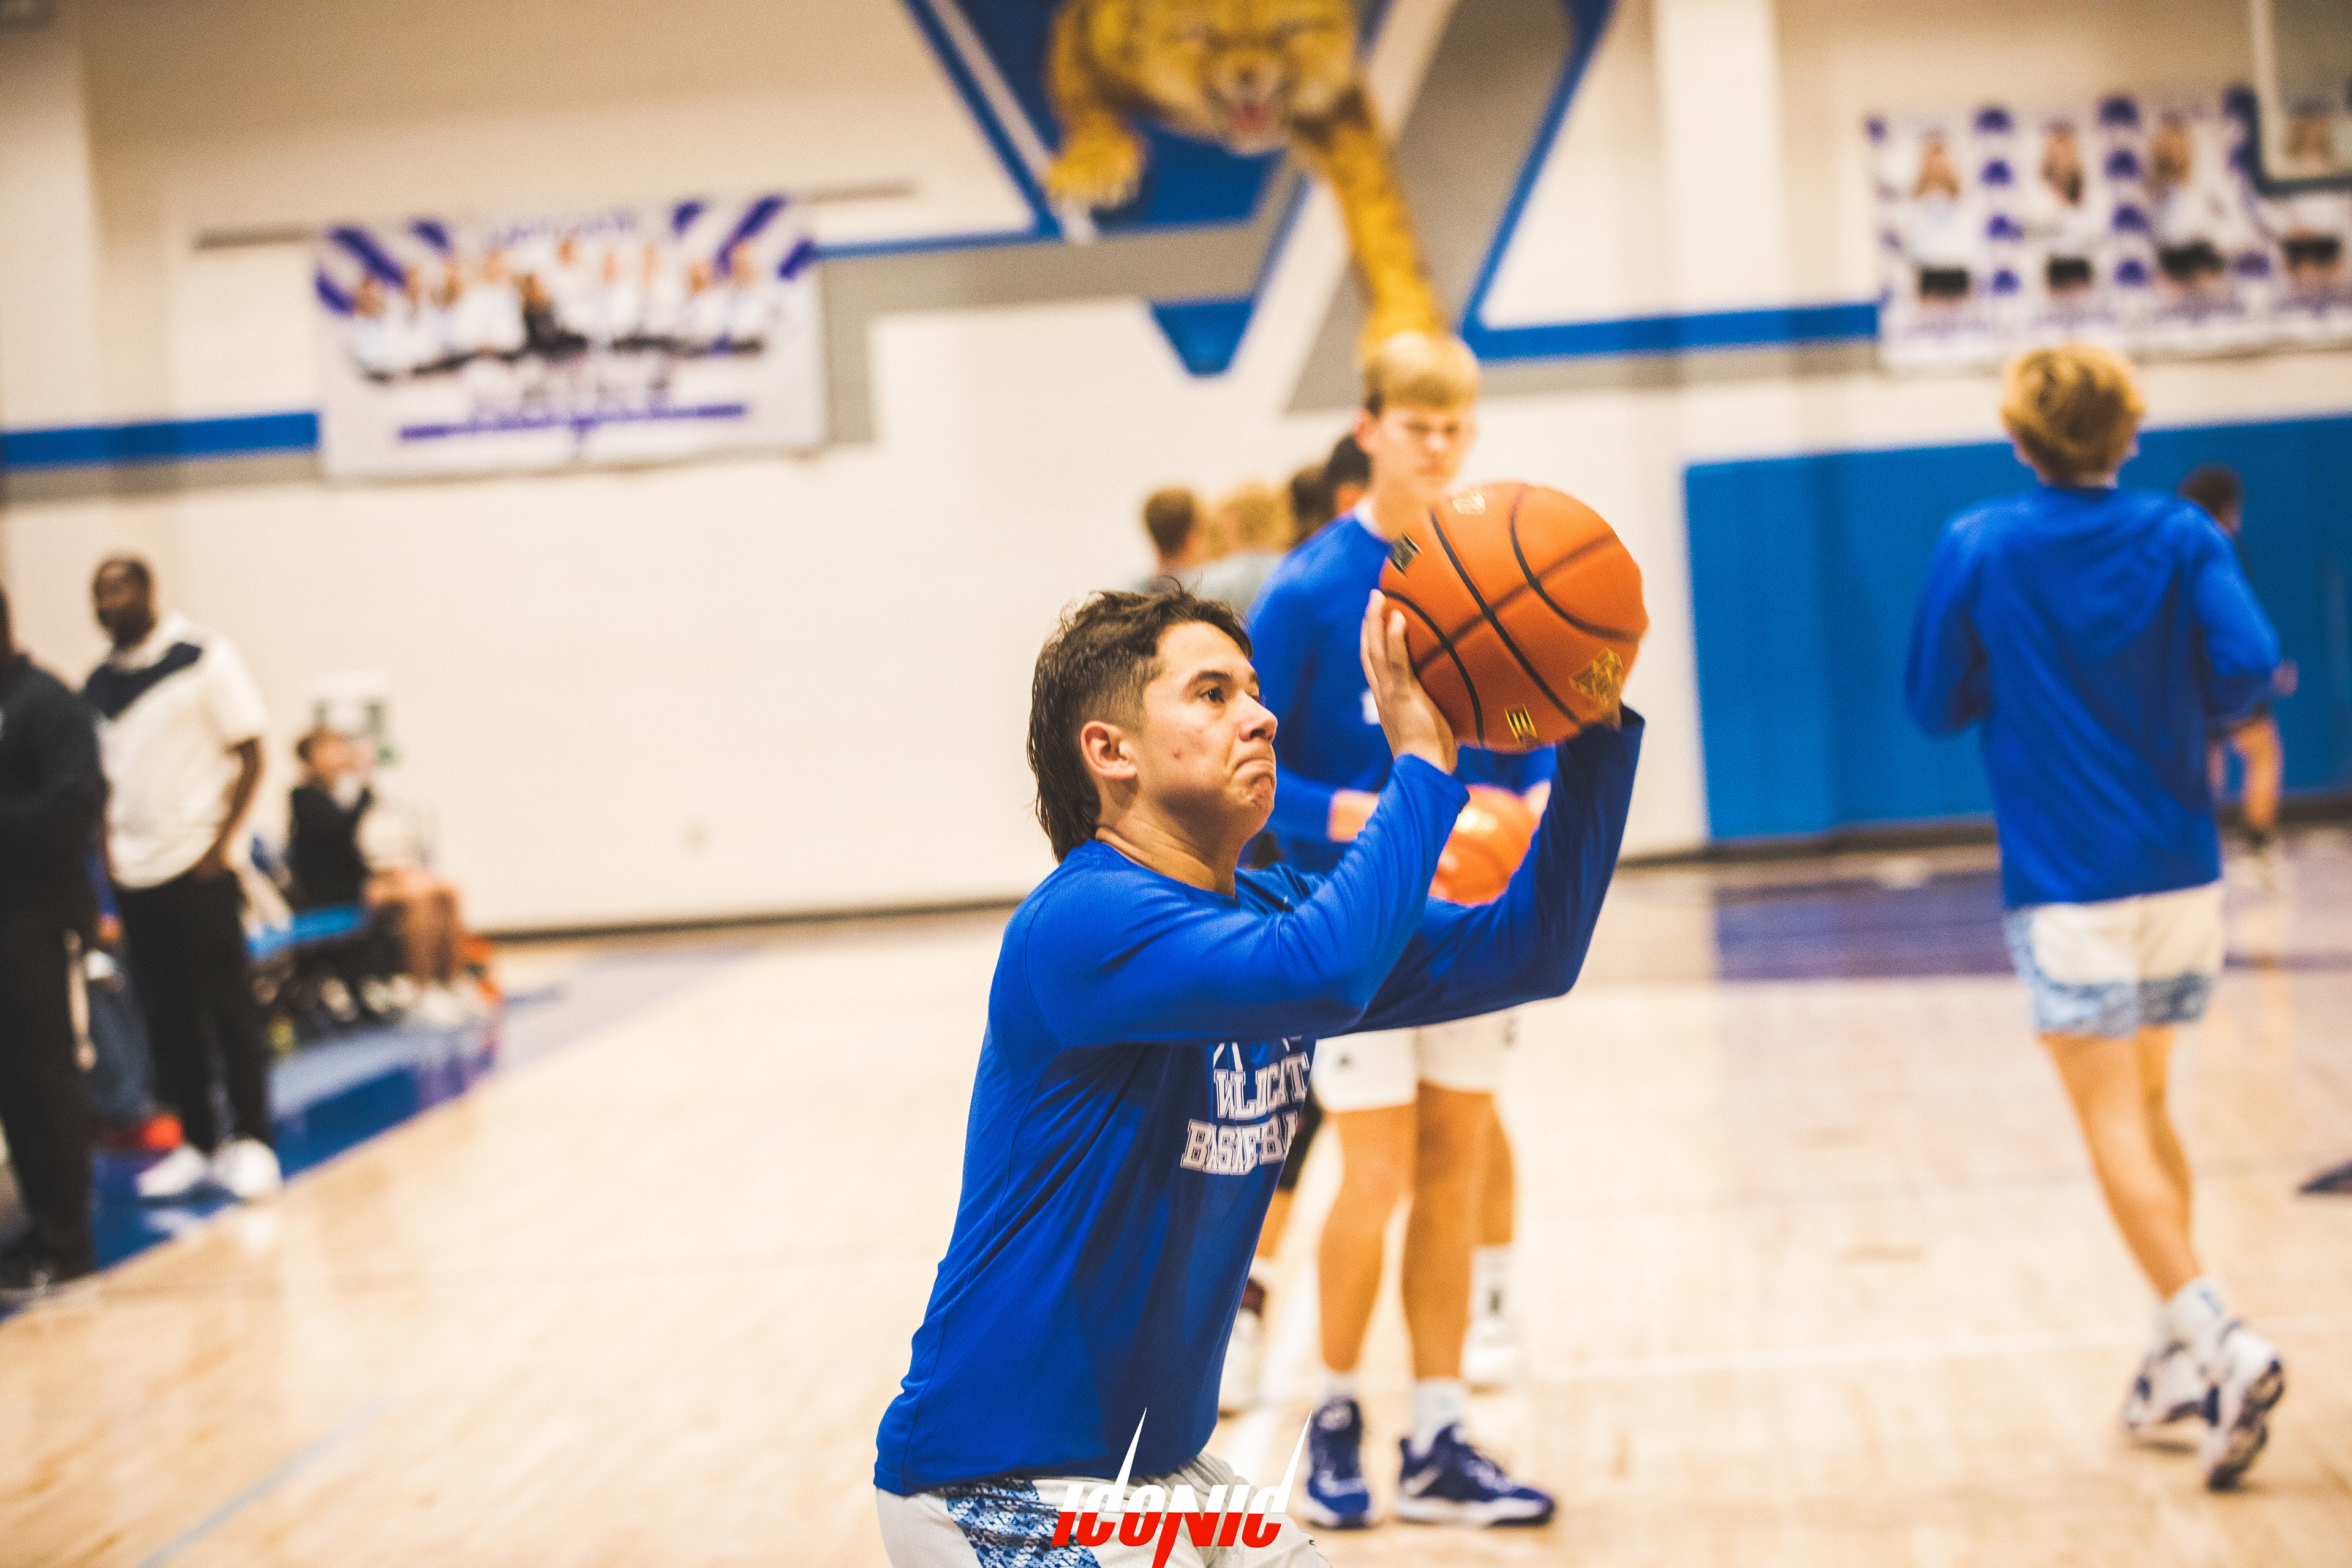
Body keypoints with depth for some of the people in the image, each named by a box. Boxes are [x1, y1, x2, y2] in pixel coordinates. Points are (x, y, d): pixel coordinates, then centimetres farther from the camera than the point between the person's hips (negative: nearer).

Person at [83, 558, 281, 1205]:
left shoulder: (204, 658, -5)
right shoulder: (99, 685, 9)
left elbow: (249, 756, -6)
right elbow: (98, 780, 16)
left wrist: (222, 843, -12)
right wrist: (106, 854, 3)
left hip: (199, 867, -5)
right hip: (134, 876, 5)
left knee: (228, 1008, 0)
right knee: (167, 1018, 7)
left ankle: (251, 1141, 8)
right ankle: (198, 1144, 15)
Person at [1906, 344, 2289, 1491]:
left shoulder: (1978, 548, -3)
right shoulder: (2180, 535, 0)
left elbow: (1935, 706, 1)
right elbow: (2247, 666, -13)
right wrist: (2179, 711, 7)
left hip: (2068, 882, -4)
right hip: (2182, 870, 4)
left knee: (2115, 1125, -3)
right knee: (2146, 1105, 18)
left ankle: (2220, 1343, -20)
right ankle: (2181, 1357, 21)